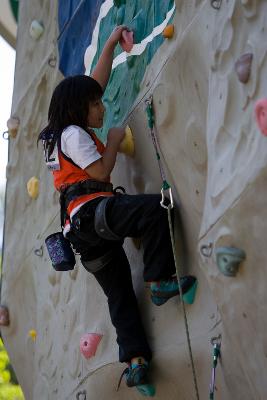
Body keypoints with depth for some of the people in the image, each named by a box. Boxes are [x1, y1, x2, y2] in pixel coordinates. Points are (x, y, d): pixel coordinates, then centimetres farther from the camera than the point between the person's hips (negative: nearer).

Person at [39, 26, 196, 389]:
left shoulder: (61, 133, 24)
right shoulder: (74, 133, -3)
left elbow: (95, 84, 31)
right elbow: (101, 171, -12)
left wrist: (110, 44, 31)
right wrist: (114, 141, 4)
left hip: (84, 227, 10)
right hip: (92, 211, -10)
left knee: (120, 293, 6)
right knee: (155, 207, -27)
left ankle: (135, 358, -1)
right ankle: (159, 282, -27)